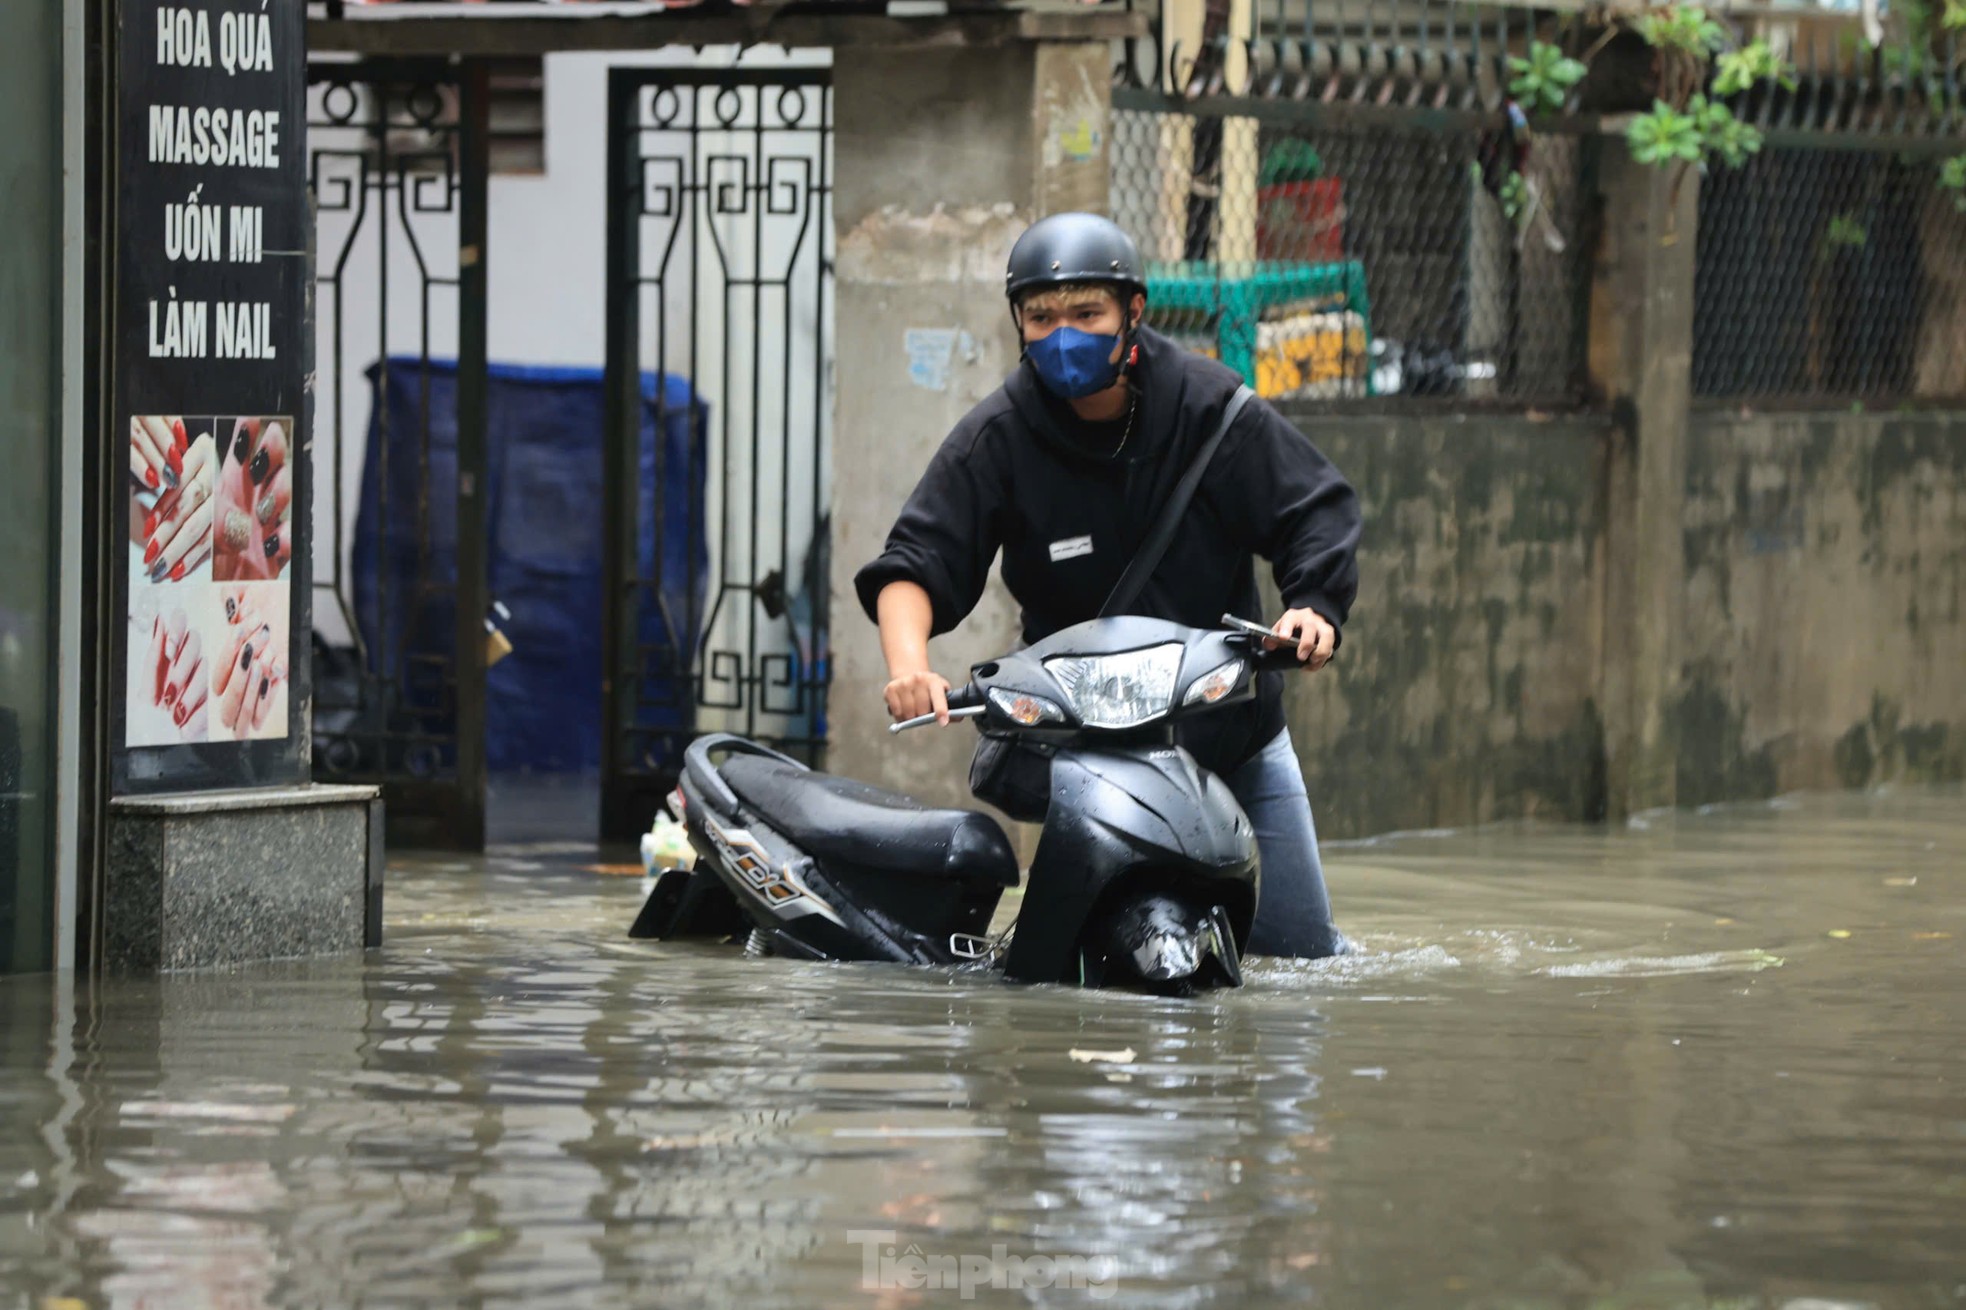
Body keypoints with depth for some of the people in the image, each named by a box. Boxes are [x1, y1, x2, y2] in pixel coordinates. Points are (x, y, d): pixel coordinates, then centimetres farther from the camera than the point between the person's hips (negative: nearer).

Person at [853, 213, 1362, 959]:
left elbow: (1316, 511, -3)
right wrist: (908, 664, -32)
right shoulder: (996, 439, -7)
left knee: (1300, 948, 7)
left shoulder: (1209, 406, -6)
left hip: (1238, 727, 2)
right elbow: (915, 561, -12)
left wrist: (1314, 607, -24)